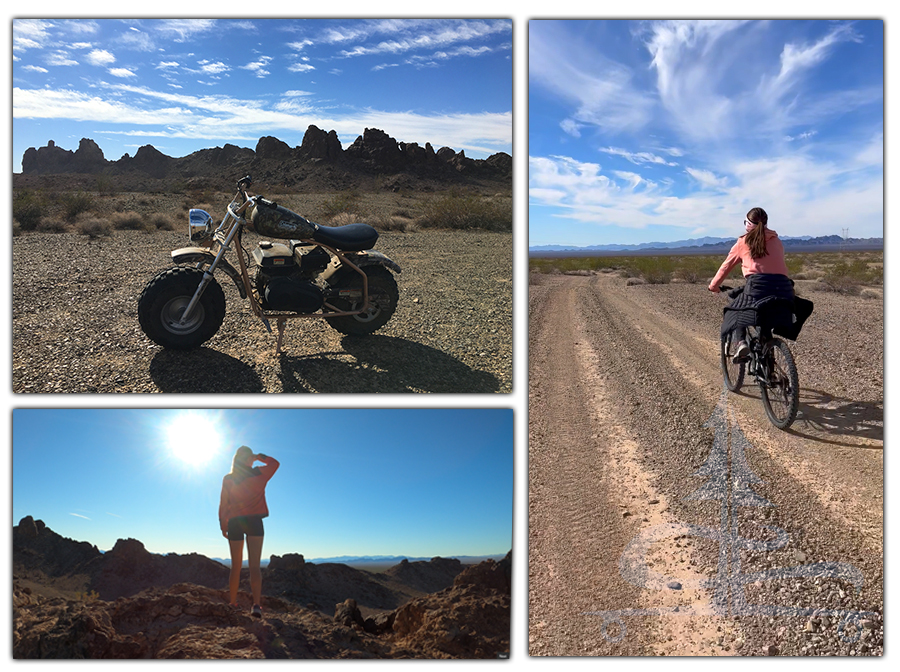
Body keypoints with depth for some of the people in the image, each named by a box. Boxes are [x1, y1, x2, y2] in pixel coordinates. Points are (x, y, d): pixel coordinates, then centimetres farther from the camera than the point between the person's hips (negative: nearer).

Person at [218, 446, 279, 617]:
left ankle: (233, 603, 16)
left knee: (236, 566, 11)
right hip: (254, 521, -2)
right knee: (254, 564, -8)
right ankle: (256, 604, -21)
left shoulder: (228, 479, 6)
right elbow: (275, 463, 19)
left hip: (234, 522, 2)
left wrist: (223, 525, 10)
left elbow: (223, 503, 4)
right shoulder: (259, 474, 2)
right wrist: (259, 457, 18)